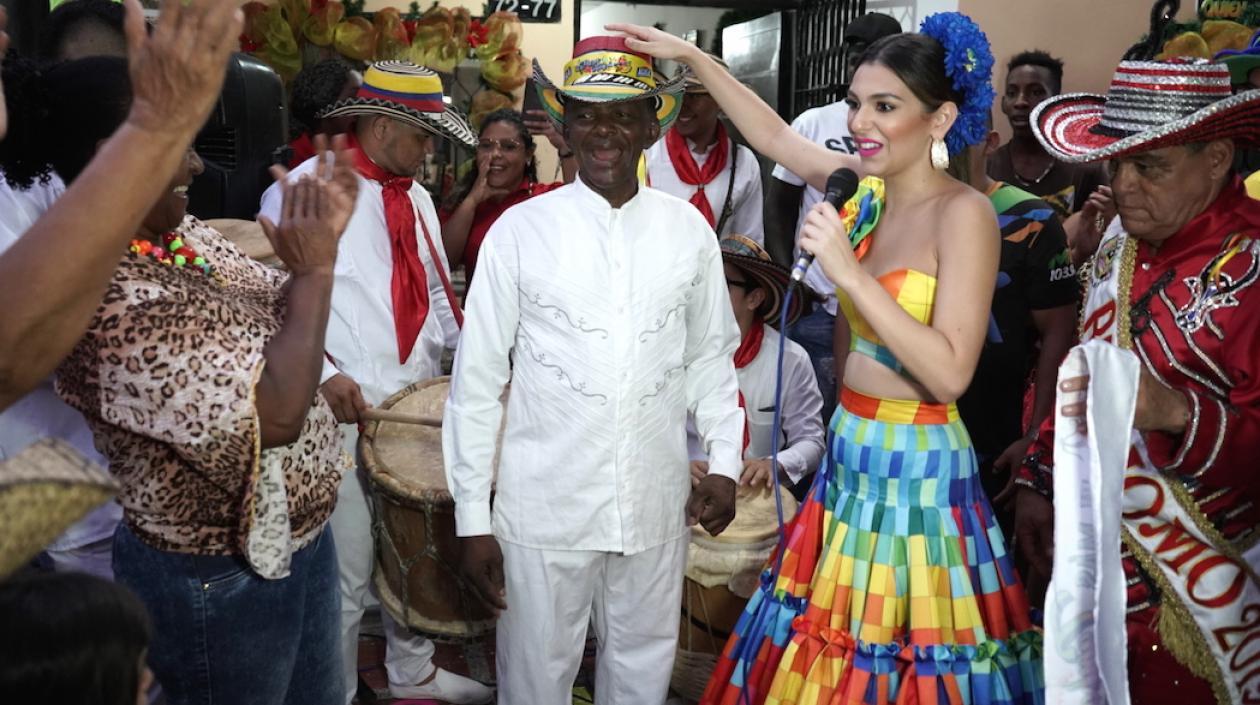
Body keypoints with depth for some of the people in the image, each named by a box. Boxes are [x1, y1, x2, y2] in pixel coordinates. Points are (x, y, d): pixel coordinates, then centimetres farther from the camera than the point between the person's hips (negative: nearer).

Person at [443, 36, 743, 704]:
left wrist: (724, 462, 0)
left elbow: (711, 355, 11)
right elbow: (476, 380, -3)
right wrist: (471, 518, -3)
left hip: (657, 506, 2)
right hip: (542, 507, -2)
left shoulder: (689, 230, 1)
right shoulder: (519, 231, -6)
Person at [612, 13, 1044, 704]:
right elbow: (775, 137, 17)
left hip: (916, 467, -7)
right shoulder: (866, 187, 2)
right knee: (825, 639, 18)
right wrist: (692, 57, 16)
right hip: (850, 455, 7)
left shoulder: (963, 212, -16)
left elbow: (950, 373, -23)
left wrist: (848, 271, -26)